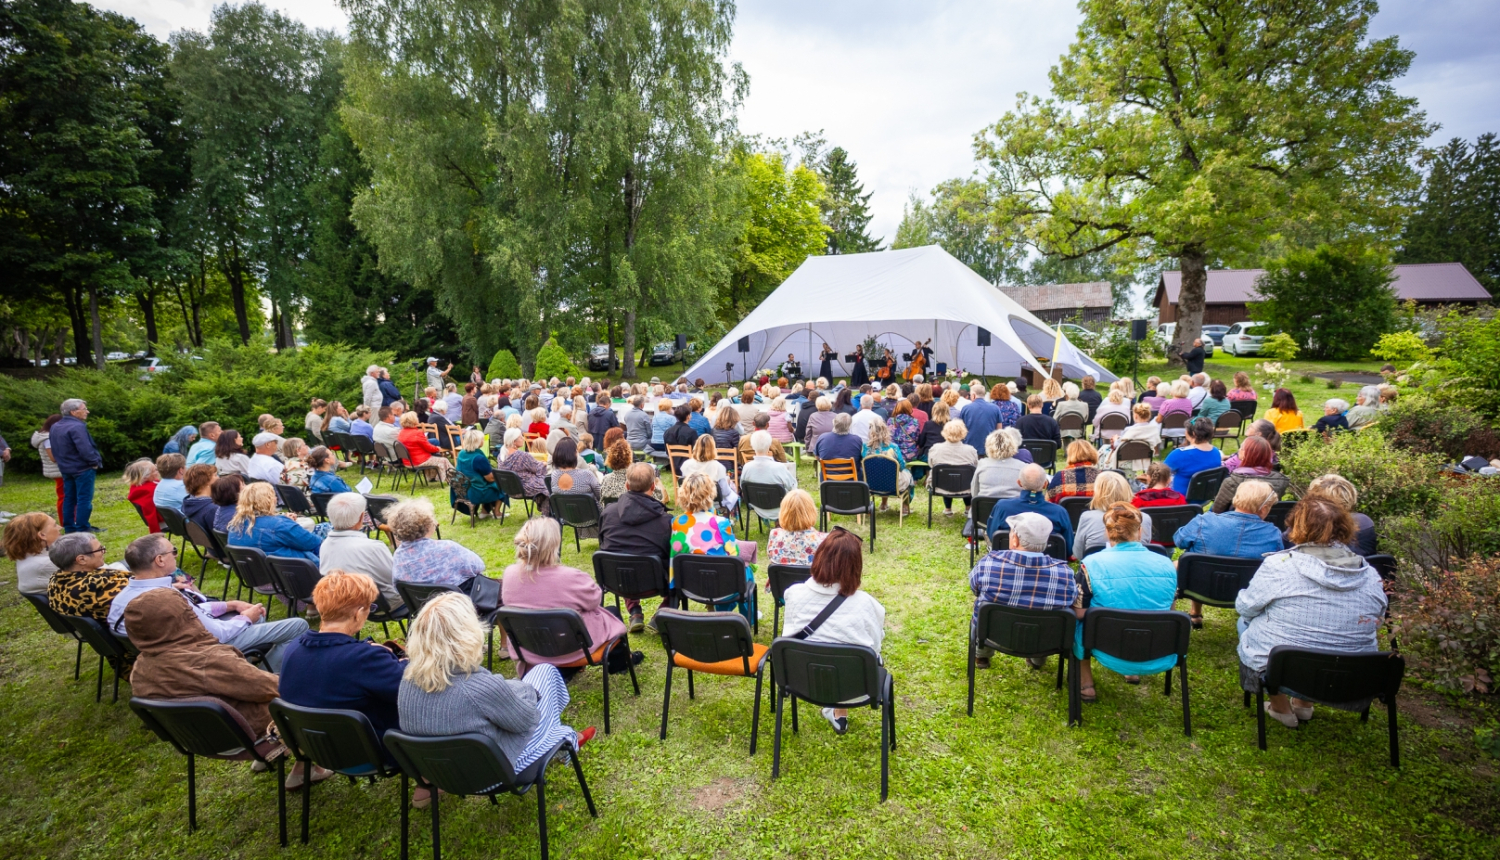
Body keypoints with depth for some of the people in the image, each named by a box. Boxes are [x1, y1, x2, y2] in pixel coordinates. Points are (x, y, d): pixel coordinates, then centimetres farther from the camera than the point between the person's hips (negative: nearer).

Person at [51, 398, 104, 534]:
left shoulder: (55, 427, 11)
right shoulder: (77, 427, -20)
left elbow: (55, 449, 17)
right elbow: (85, 449, -25)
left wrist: (62, 461, 20)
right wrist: (95, 462, -11)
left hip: (66, 468, 9)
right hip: (82, 468, -9)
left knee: (69, 498, 14)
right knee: (84, 499, -4)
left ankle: (69, 528, 19)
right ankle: (82, 529, -2)